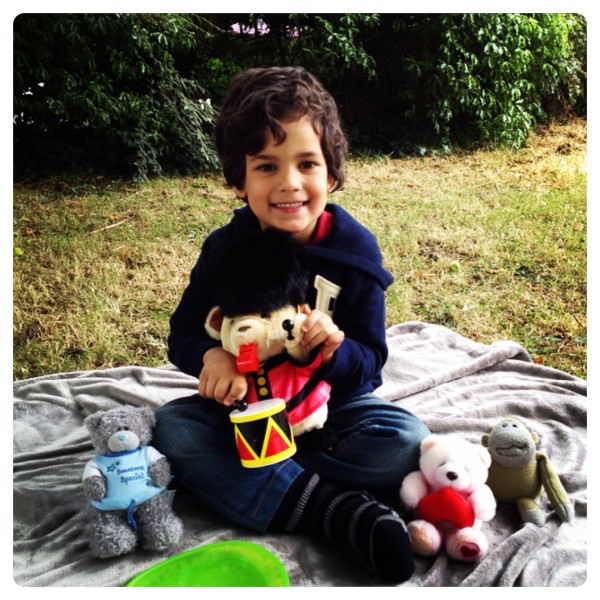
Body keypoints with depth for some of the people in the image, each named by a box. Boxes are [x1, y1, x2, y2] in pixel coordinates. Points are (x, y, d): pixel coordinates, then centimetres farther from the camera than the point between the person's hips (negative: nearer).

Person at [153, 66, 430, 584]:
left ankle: (241, 484, -22)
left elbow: (370, 364, -9)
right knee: (172, 425, -23)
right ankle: (341, 512, -31)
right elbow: (183, 333, -3)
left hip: (333, 404, -1)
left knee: (407, 441, -25)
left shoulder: (354, 251, -12)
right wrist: (210, 355, -27)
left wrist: (335, 350, -33)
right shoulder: (225, 250, -8)